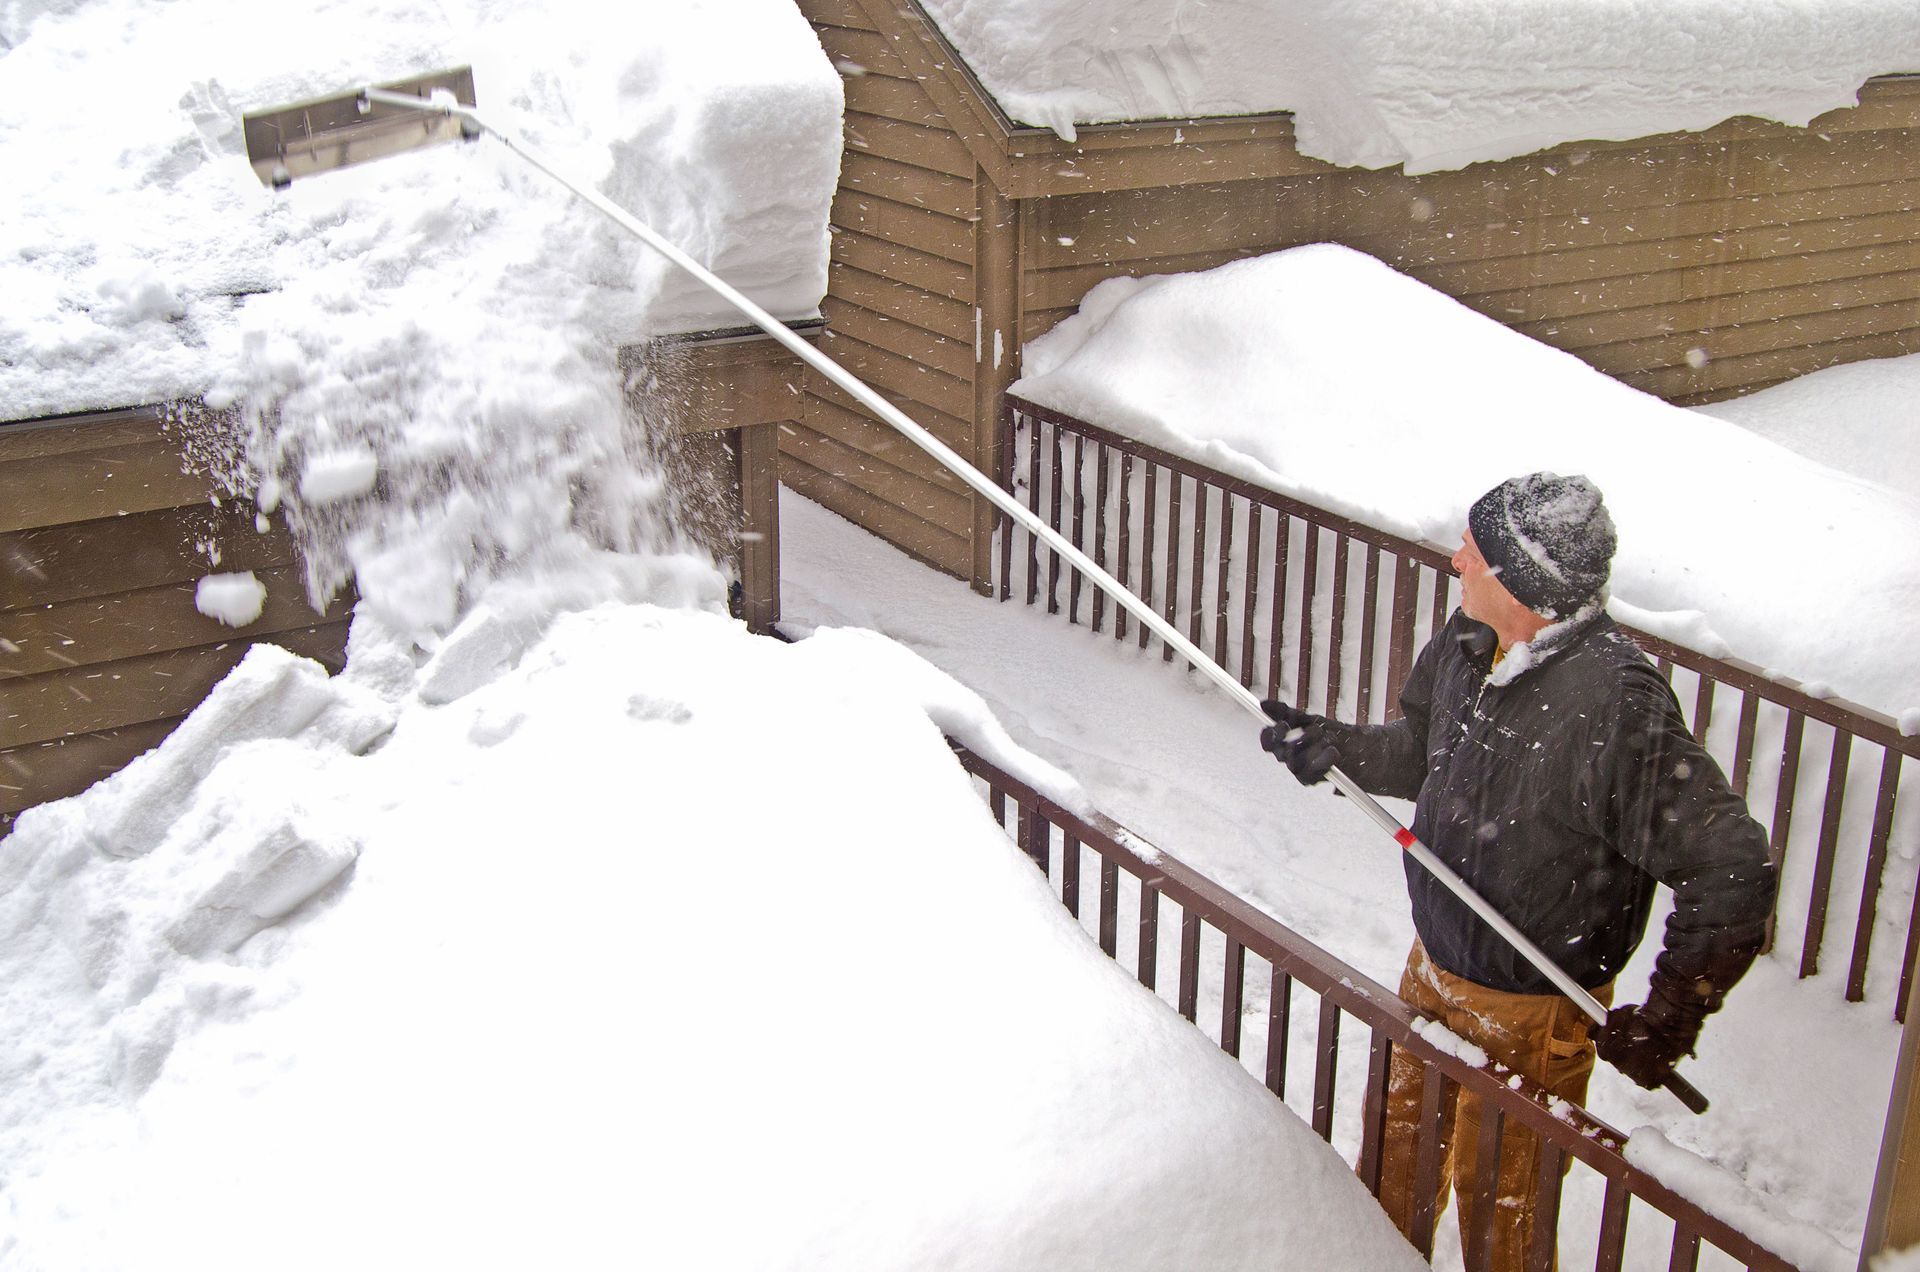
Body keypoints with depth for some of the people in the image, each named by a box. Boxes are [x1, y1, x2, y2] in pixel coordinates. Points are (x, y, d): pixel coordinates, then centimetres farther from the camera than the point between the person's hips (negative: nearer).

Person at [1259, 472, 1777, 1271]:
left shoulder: (1615, 706, -33)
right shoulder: (1468, 641, -9)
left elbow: (1732, 869, -29)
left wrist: (1668, 1019, -23)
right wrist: (1328, 745, -2)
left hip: (1533, 1007, -7)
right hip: (1435, 964, 8)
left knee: (1497, 1204, 14)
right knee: (1400, 1130, 29)